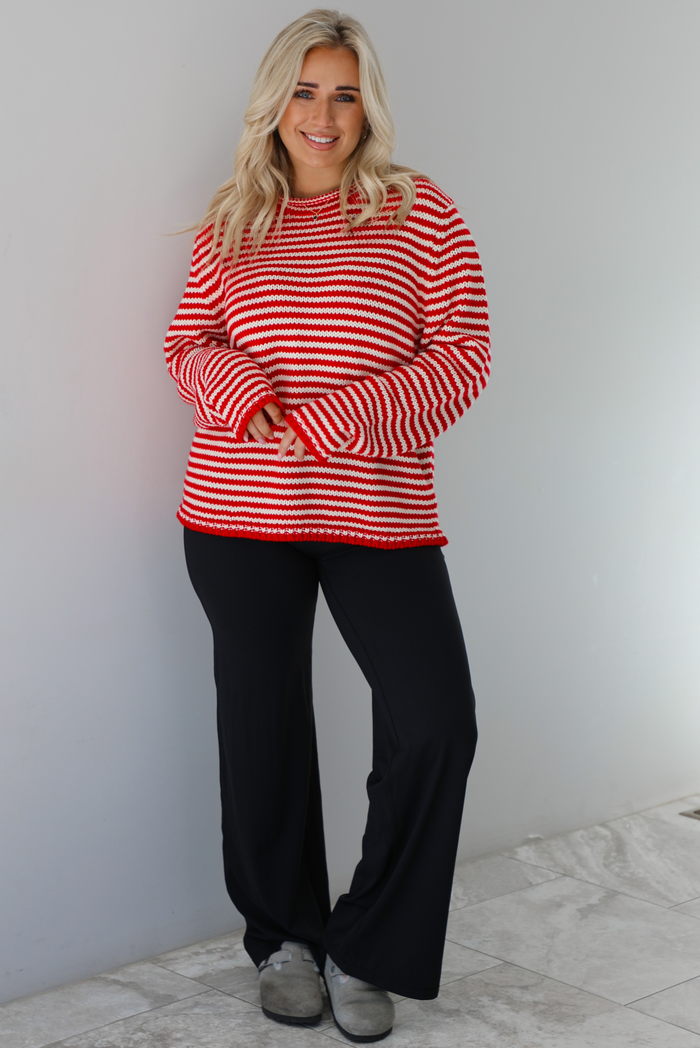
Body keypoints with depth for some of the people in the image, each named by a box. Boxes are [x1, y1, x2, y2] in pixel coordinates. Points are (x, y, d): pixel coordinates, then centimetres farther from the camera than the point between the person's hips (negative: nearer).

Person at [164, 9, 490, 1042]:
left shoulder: (420, 213, 2)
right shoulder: (229, 226, 10)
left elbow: (462, 357, -4)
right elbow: (187, 347, 11)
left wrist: (330, 420, -15)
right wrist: (243, 394, -13)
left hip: (379, 511, -1)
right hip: (240, 514, 2)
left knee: (437, 721, -11)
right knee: (263, 720, 7)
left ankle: (362, 950, 8)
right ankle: (283, 934, 28)